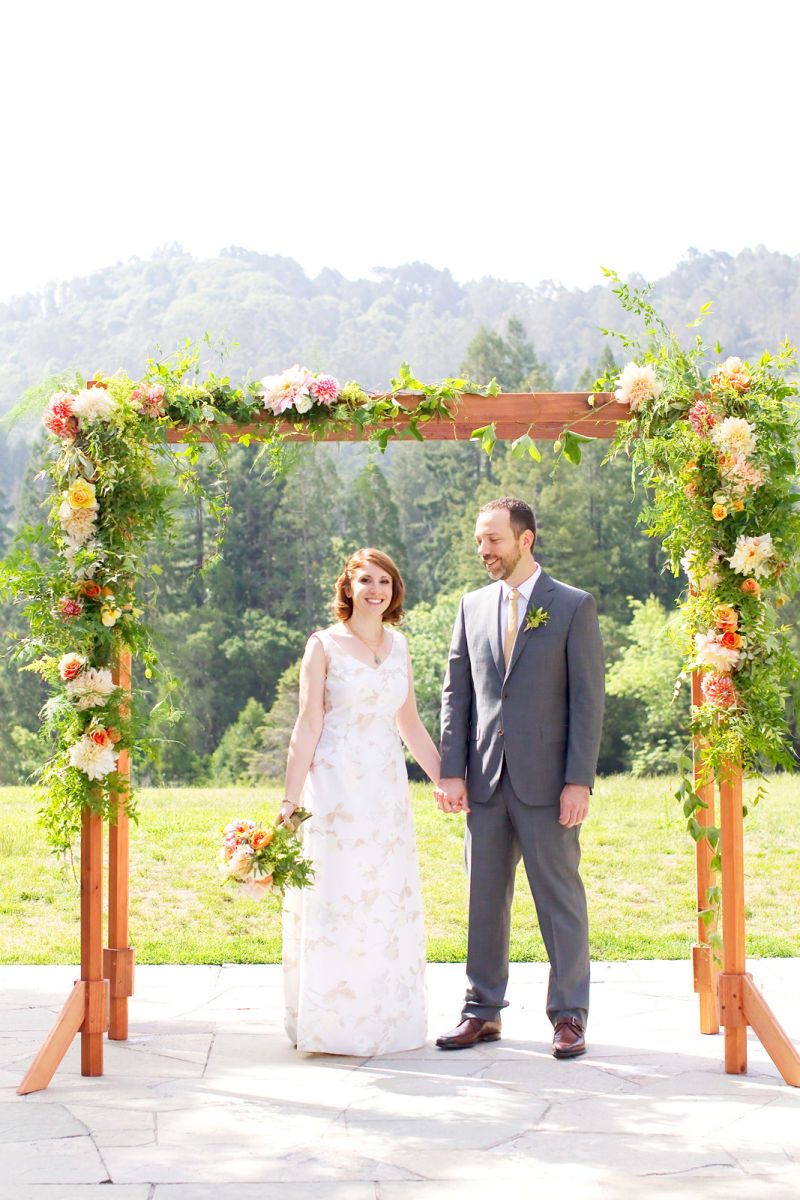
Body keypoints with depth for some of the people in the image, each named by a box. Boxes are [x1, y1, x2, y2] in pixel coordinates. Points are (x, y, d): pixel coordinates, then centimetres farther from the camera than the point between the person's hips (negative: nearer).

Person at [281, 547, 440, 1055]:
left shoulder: (398, 645, 11)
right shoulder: (324, 645, -3)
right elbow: (308, 726, -6)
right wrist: (291, 799, -11)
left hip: (387, 788, 5)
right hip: (336, 787, -5)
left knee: (390, 900, 8)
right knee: (334, 898, -3)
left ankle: (386, 1020, 18)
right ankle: (334, 1026, 4)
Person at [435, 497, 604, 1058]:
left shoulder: (574, 607, -2)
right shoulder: (473, 606, 11)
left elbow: (588, 698, -5)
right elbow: (456, 693, 11)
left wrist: (579, 780, -12)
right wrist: (452, 771, 2)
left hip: (547, 780, -4)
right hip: (485, 780, 4)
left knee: (560, 896, 1)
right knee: (484, 897, 8)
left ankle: (569, 1015, 10)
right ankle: (483, 1011, 17)